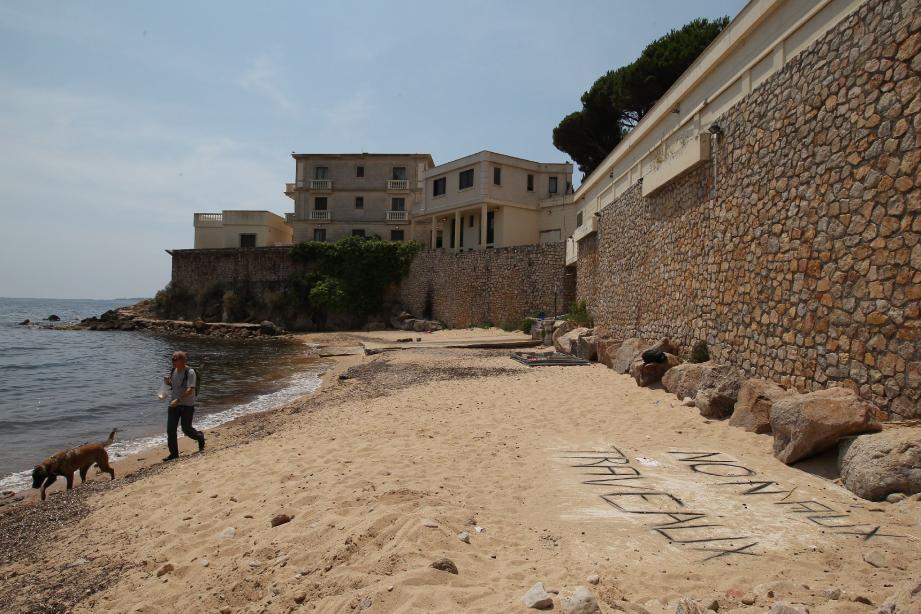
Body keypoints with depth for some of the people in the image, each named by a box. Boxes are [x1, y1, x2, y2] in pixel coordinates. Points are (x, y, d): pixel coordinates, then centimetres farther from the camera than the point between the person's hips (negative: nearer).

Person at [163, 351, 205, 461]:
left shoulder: (190, 372, -18)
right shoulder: (173, 370, 4)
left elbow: (190, 390, -26)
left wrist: (178, 400, -34)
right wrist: (168, 382, -3)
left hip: (187, 405, -6)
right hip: (173, 404, 6)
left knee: (186, 429, 4)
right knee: (170, 429, 3)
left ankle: (200, 437, 34)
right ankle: (174, 453, 14)